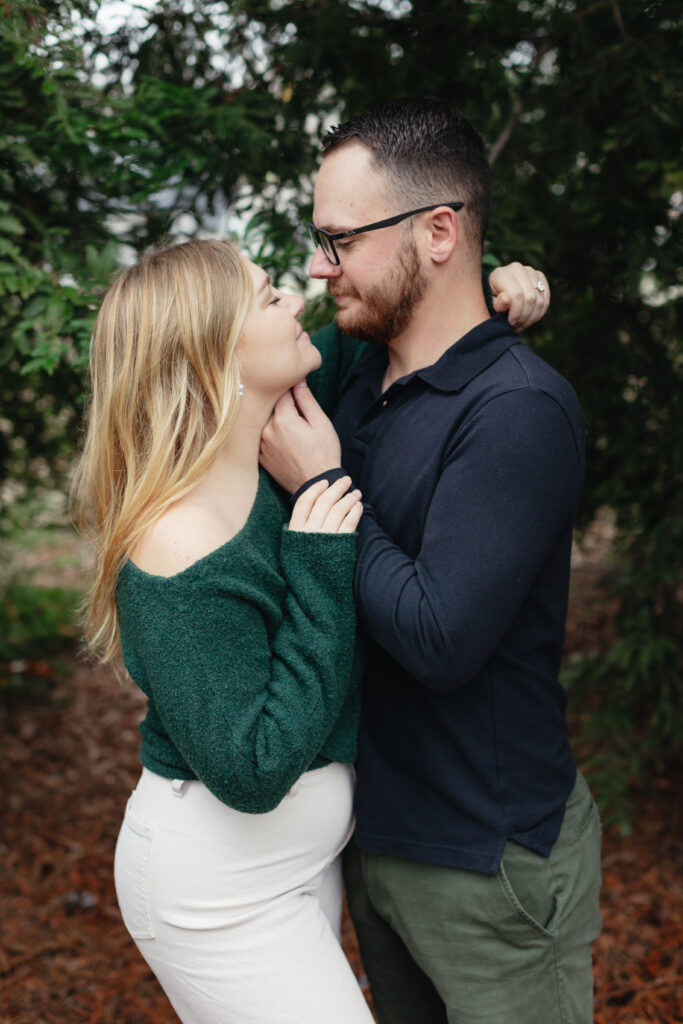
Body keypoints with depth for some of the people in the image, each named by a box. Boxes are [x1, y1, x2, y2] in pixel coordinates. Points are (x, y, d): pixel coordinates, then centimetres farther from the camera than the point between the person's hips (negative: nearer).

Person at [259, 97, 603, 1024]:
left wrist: (321, 487, -20)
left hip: (488, 864, -7)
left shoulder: (520, 410, -23)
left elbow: (439, 639, -29)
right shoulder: (352, 367, 0)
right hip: (369, 831, 8)